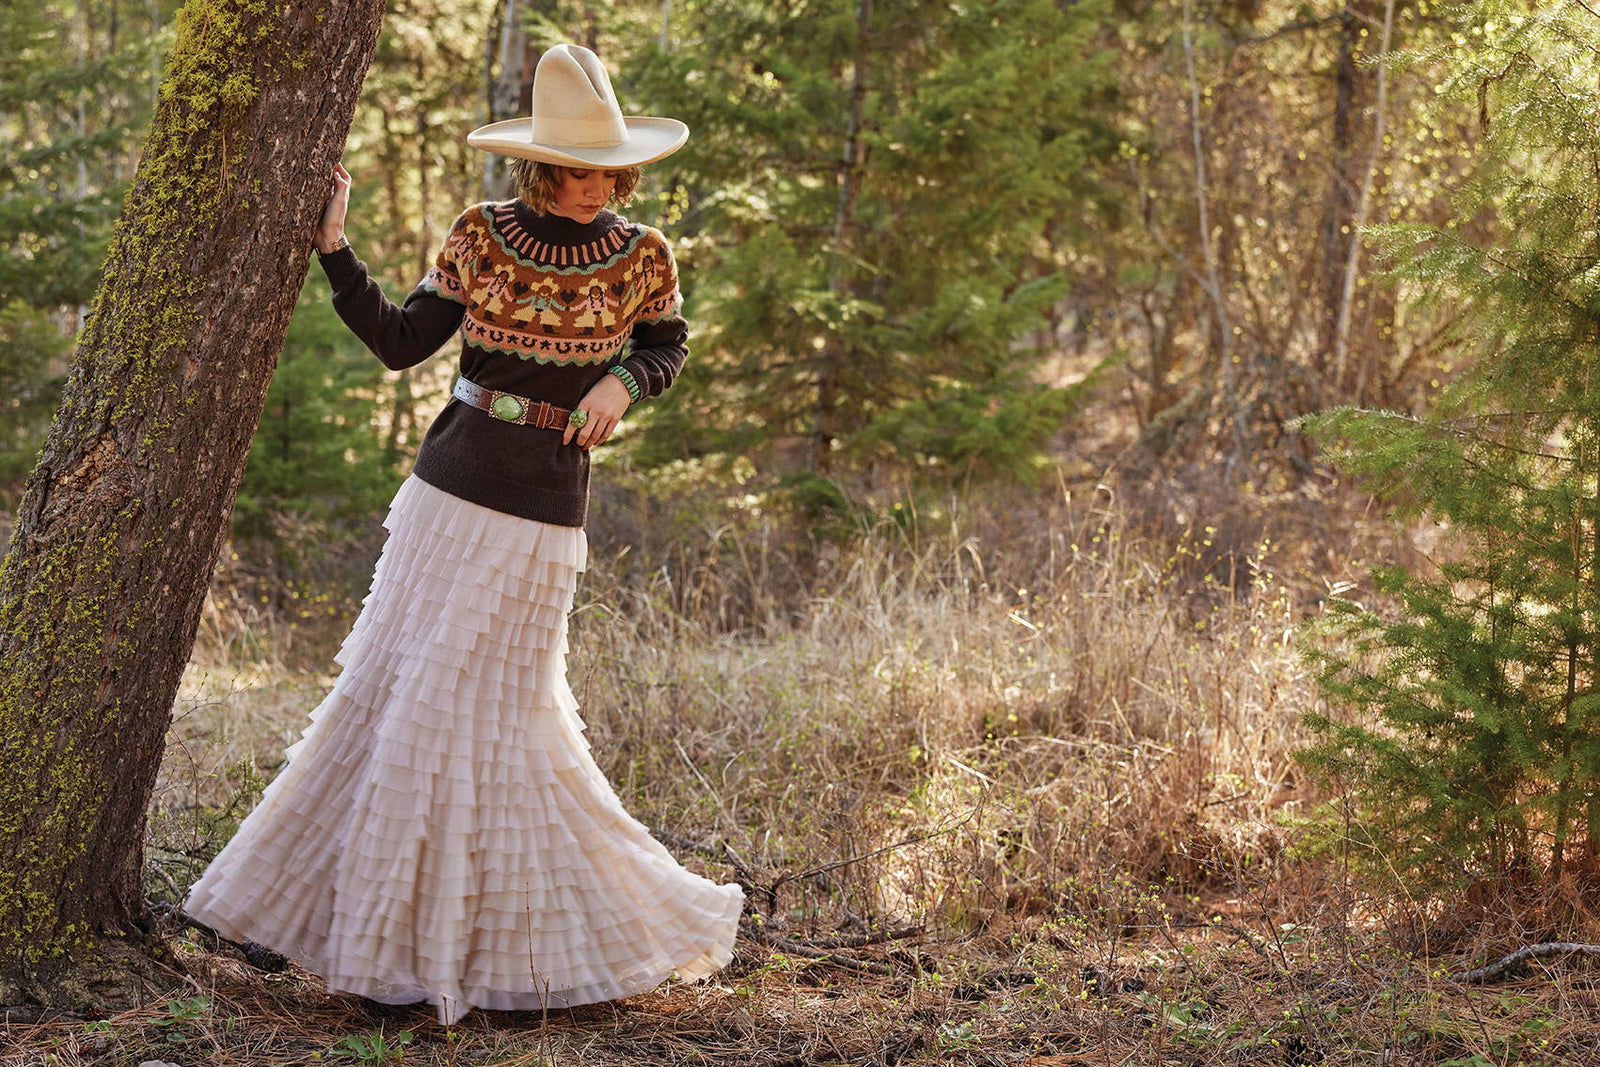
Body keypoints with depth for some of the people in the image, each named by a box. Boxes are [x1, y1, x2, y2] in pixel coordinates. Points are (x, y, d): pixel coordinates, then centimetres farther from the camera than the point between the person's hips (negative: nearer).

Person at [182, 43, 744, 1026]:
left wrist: (623, 380, -7)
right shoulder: (483, 236, 1)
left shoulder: (642, 257, -3)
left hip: (541, 510, -3)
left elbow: (668, 348, 14)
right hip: (449, 484, 3)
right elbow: (402, 343, 2)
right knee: (394, 681, 9)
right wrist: (333, 247, -6)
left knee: (480, 702, -4)